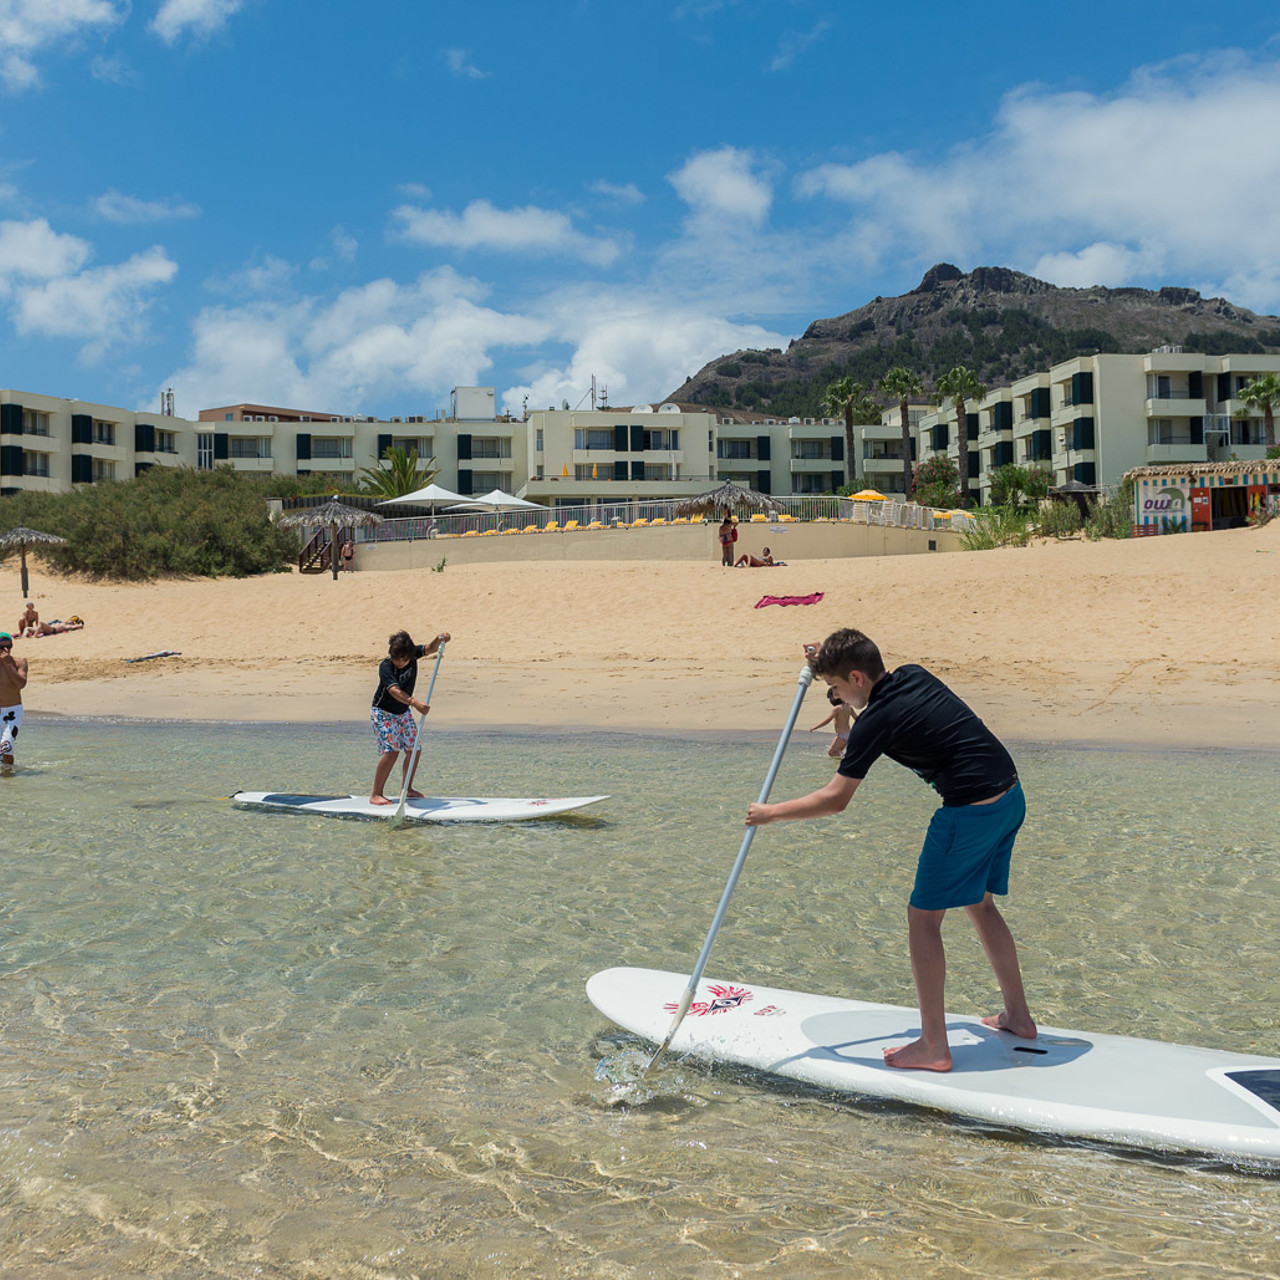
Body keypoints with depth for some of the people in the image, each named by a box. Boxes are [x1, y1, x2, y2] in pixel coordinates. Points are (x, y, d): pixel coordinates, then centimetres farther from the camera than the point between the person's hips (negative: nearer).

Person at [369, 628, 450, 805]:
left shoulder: (412, 654, -11)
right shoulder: (385, 666, -28)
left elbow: (429, 649, -2)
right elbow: (394, 690, -41)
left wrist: (439, 639, -26)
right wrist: (414, 702, -56)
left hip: (403, 712, 7)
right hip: (383, 712, -7)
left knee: (413, 749, 5)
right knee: (391, 751, -18)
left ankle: (407, 788, 22)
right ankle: (375, 794, -12)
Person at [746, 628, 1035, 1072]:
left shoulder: (875, 721, -14)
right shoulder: (914, 675, 9)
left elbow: (834, 799, -11)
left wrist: (771, 812, 1)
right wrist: (830, 665, 21)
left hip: (972, 811, -9)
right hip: (1010, 796, 9)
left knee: (923, 916, 1)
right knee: (979, 904, 24)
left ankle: (933, 1047, 5)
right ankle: (1018, 1016, 33)